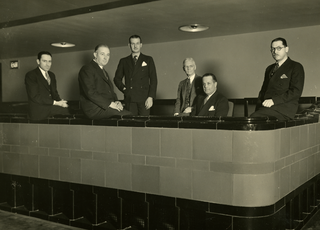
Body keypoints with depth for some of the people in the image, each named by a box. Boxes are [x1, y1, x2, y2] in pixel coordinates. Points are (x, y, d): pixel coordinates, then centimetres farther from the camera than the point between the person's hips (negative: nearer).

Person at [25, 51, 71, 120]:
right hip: (38, 111, -7)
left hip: (52, 106, 7)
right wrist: (55, 103, -18)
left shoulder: (52, 75, 19)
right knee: (65, 109, -25)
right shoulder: (30, 75, -6)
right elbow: (35, 97, -15)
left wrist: (60, 101, -7)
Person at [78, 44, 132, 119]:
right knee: (128, 115, -26)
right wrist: (110, 104, -19)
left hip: (106, 106, 8)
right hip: (95, 110, -8)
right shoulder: (87, 69, -4)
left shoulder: (104, 72, 25)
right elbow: (90, 92, -16)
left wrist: (116, 102, 1)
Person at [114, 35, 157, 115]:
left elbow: (153, 80, 6)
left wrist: (151, 97, -5)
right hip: (130, 99, 1)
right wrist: (124, 89, -1)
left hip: (144, 98, -1)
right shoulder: (123, 61, 17)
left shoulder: (148, 60, 13)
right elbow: (117, 79, 17)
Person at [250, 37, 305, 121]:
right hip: (266, 106, 5)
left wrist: (274, 100, -16)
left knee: (254, 117, -32)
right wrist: (259, 106, 3)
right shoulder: (269, 69, 26)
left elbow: (296, 91, -5)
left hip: (285, 108, -5)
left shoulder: (296, 67, 7)